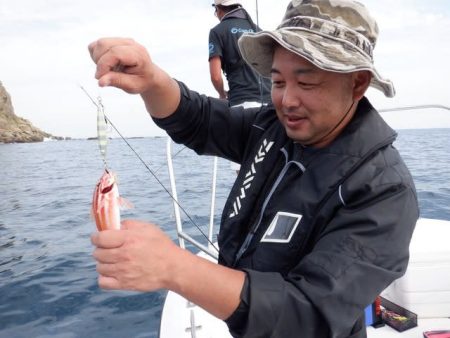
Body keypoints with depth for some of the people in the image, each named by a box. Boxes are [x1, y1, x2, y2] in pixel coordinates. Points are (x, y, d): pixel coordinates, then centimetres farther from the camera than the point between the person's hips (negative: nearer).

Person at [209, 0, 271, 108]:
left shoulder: (218, 31, 4)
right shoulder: (257, 29, 19)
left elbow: (215, 76, -5)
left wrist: (222, 94, 14)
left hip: (242, 101, -5)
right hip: (269, 99, 5)